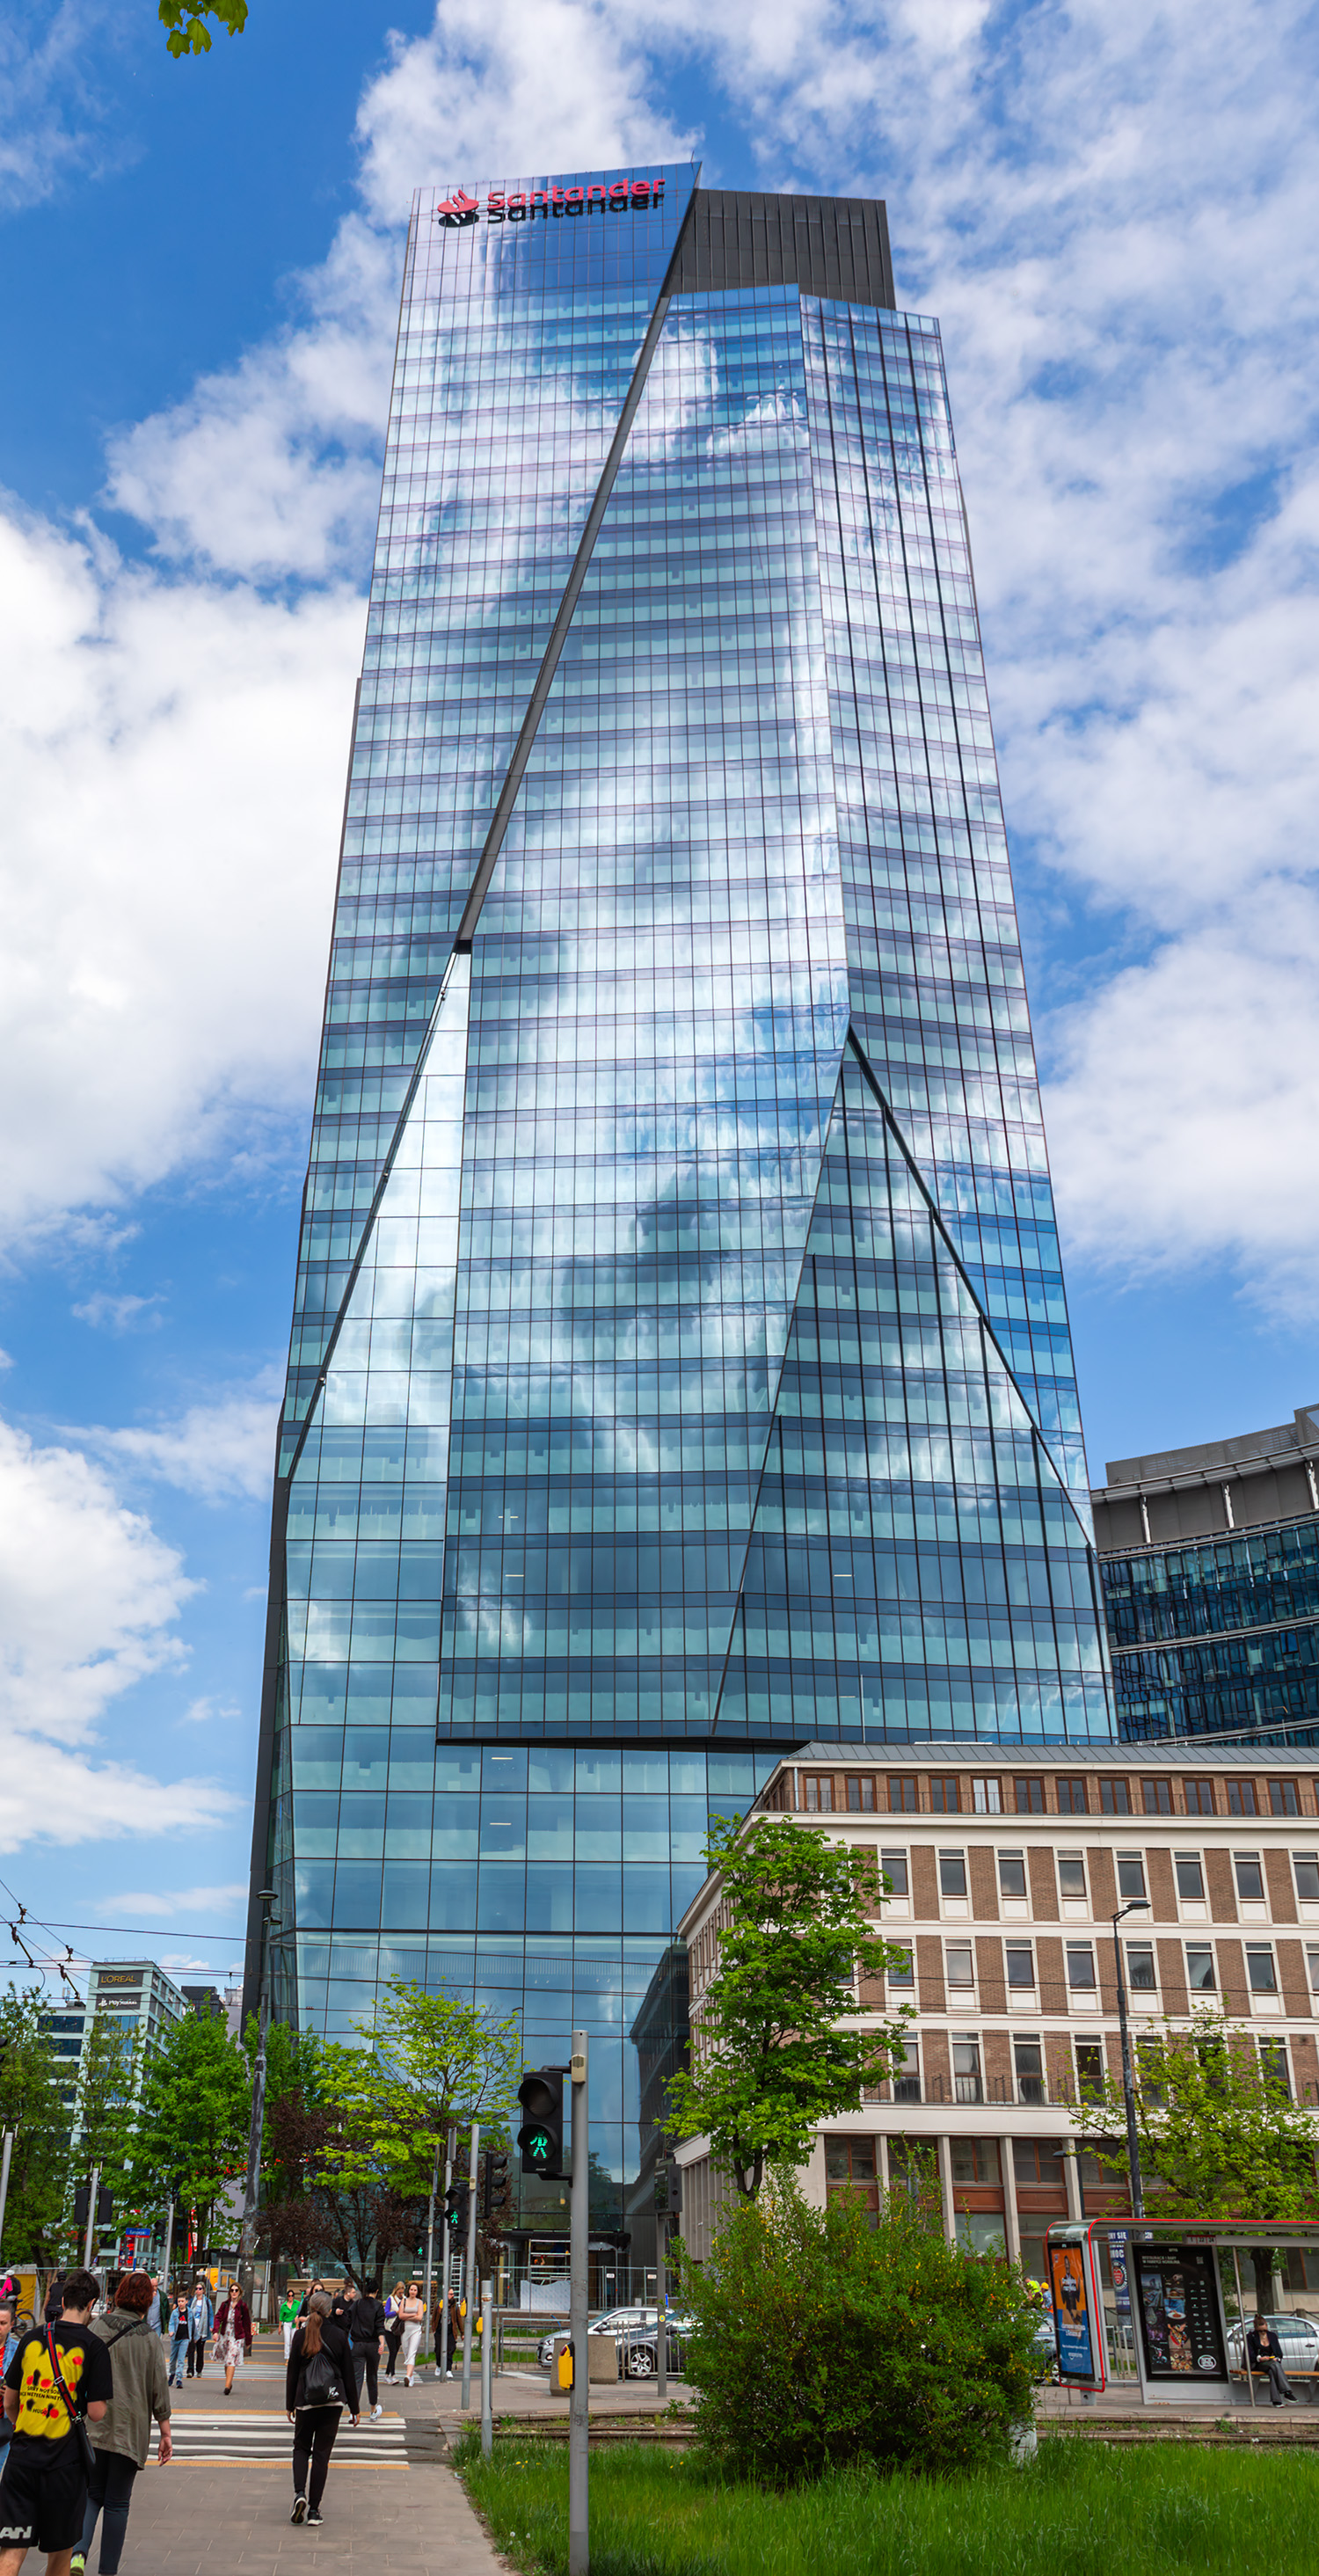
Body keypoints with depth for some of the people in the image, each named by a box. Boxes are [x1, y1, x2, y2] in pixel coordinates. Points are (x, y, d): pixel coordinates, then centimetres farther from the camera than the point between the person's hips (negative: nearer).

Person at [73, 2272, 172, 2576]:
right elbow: (159, 2389, -1)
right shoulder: (149, 2338, -5)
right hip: (130, 2429, -1)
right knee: (117, 2502, 10)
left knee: (92, 2494, 14)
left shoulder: (96, 2327, -2)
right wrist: (166, 2433, 7)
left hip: (92, 2426, 1)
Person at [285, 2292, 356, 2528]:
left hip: (305, 2401, 0)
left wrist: (290, 2405, 12)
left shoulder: (301, 2335, -4)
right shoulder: (339, 2335, -4)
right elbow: (348, 2374, 1)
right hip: (333, 2401, 0)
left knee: (301, 2447, 17)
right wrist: (354, 2407, 9)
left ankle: (300, 2493, -6)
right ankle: (314, 2509, 6)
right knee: (322, 2452, 7)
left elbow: (292, 2373, 1)